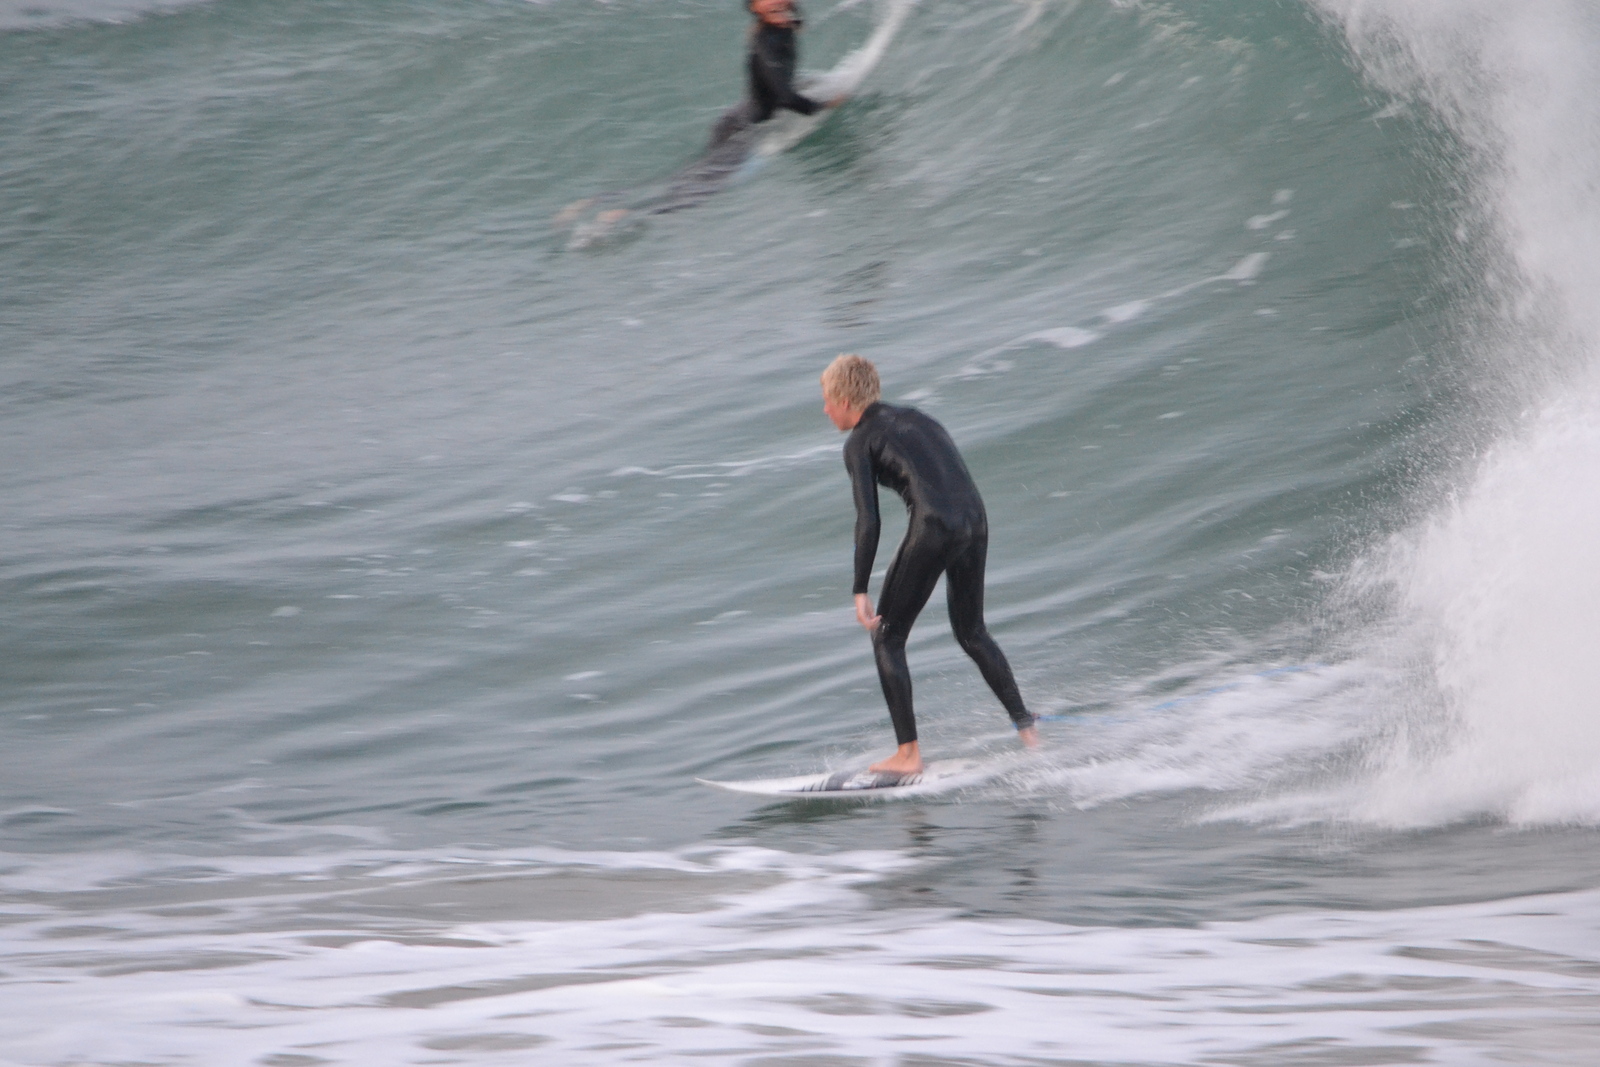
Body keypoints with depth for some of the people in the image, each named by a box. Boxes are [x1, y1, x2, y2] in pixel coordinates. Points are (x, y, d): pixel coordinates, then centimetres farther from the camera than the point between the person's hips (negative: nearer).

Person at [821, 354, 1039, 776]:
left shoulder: (861, 442, 3)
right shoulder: (916, 418, 25)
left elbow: (868, 521, -7)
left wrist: (860, 592, -7)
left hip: (934, 528, -7)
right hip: (975, 521, 7)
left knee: (887, 638, 7)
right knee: (971, 632, 25)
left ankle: (908, 754, 2)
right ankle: (1026, 728, 20)